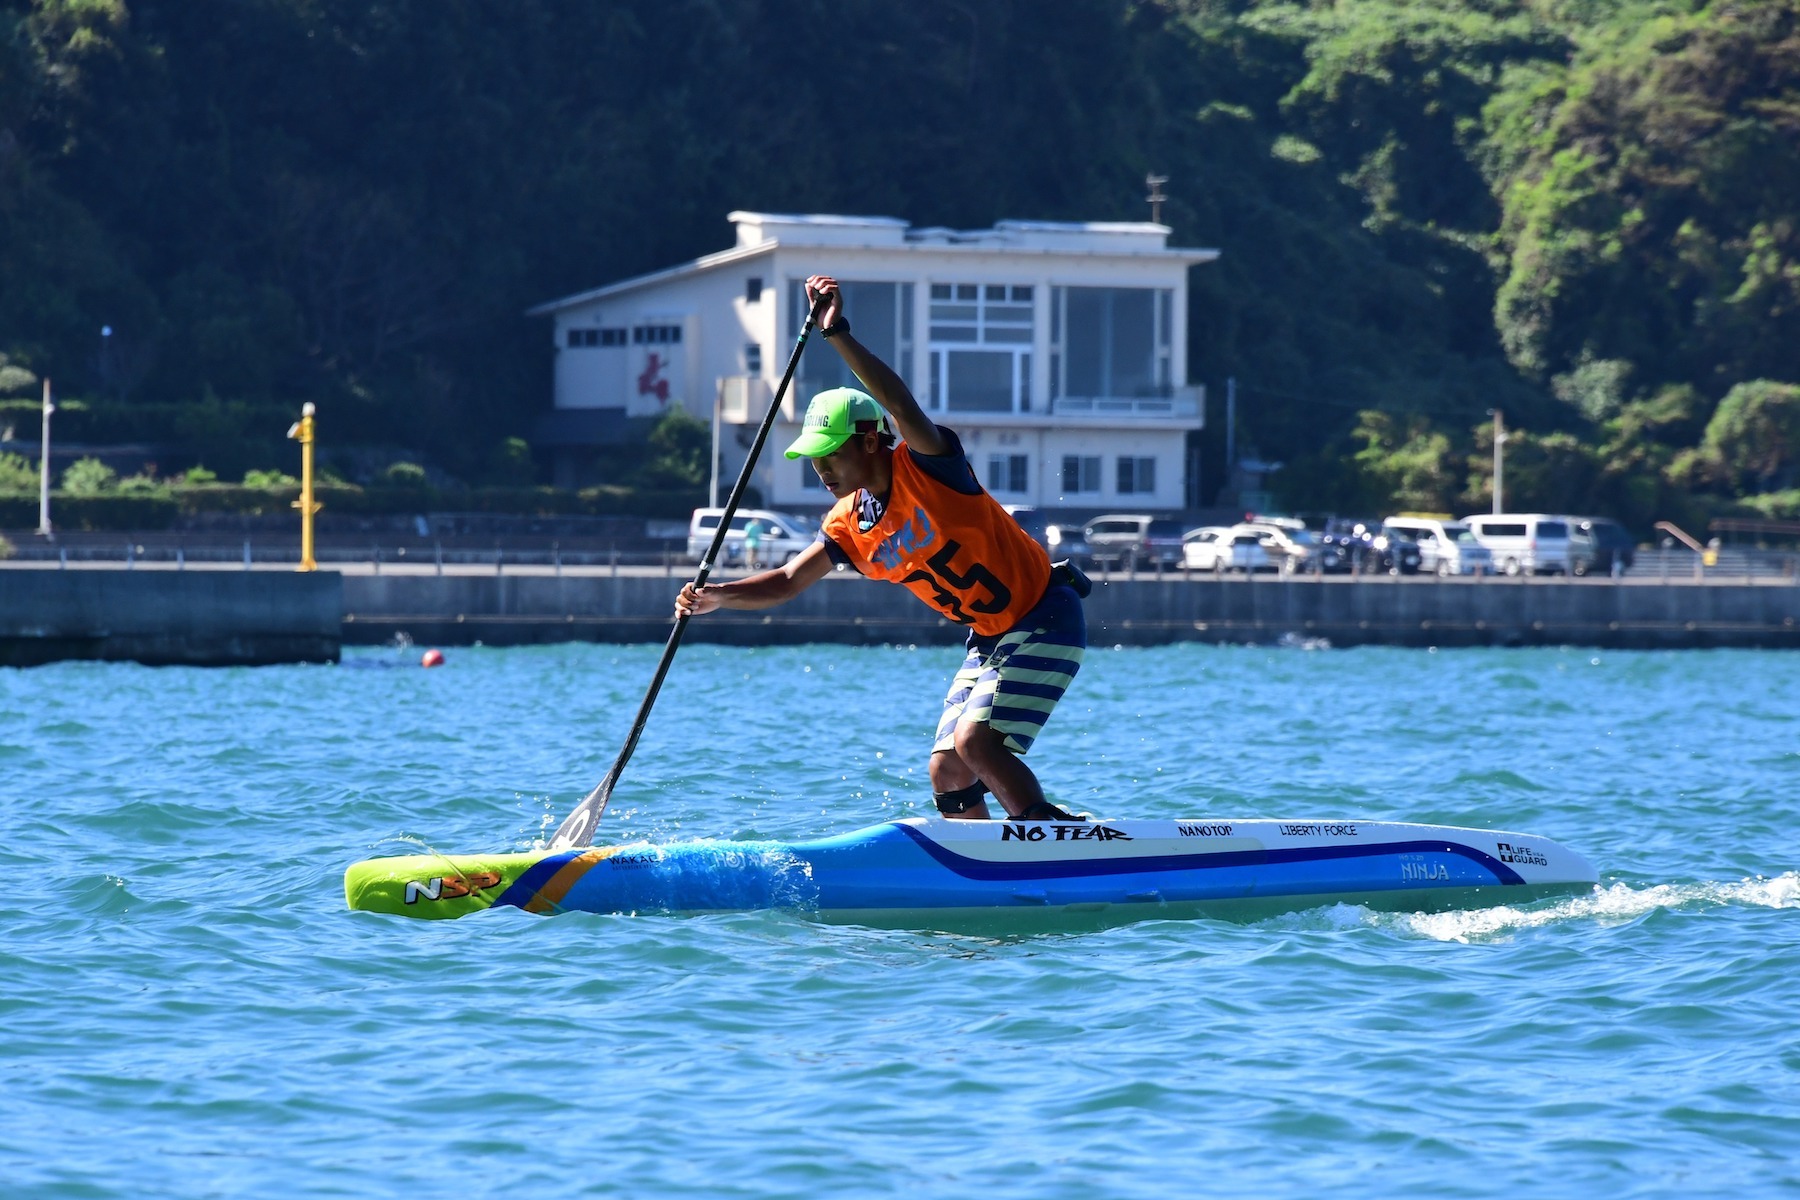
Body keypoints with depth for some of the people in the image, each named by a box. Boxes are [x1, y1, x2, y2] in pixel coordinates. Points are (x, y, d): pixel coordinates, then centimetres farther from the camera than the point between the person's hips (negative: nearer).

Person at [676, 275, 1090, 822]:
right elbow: (787, 581, 2)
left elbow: (904, 408, -37)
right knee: (946, 771, 4)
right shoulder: (850, 525, 4)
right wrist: (717, 596, -16)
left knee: (975, 743, -22)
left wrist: (840, 336, -47)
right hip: (990, 638, 9)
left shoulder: (926, 468, -18)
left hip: (1045, 621, -9)